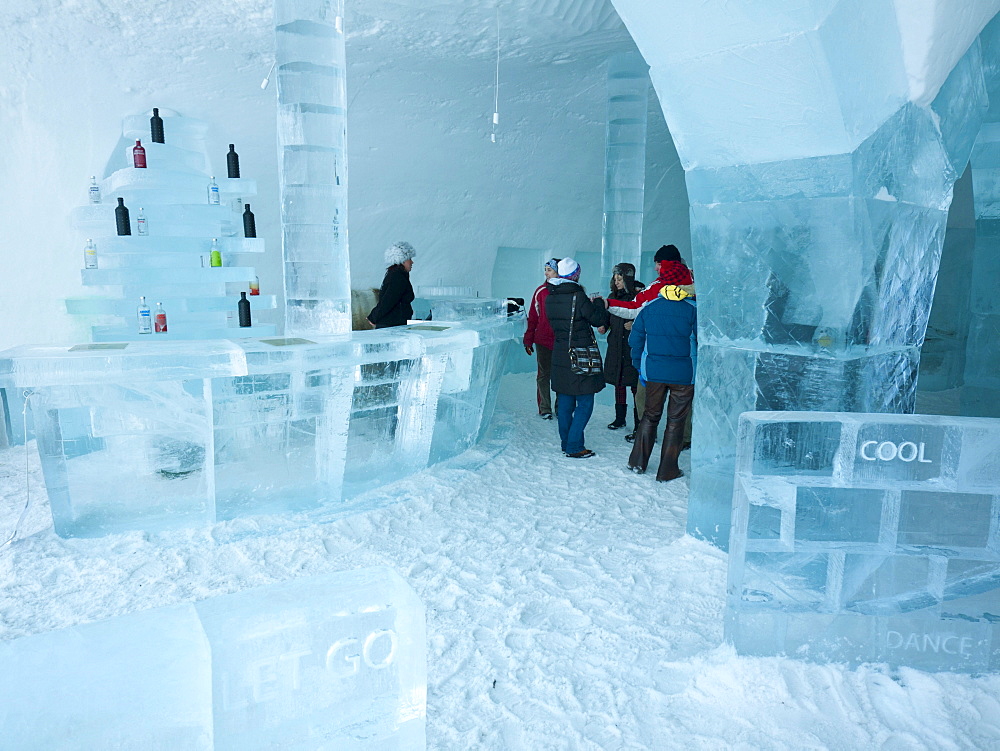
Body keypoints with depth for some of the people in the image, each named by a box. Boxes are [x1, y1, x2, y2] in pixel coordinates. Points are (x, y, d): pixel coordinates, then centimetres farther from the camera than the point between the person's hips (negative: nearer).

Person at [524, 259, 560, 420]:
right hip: (543, 341, 1)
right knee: (544, 375, 4)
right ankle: (544, 409, 12)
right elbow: (532, 317, 7)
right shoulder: (541, 291, 5)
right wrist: (528, 340, 5)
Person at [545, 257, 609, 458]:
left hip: (560, 355, 7)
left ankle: (567, 443, 22)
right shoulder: (577, 296, -16)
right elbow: (599, 319, -9)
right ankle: (574, 447, 1)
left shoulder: (550, 297, 5)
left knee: (565, 402, 14)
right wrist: (598, 303, 12)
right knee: (585, 403, 1)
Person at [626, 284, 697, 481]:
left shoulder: (648, 308, 1)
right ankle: (667, 470, 14)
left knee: (650, 415, 18)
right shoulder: (692, 311, -8)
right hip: (683, 374, -3)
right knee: (676, 421, 8)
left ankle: (637, 462, 21)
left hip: (654, 371, 3)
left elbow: (635, 339, 5)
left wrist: (639, 366, 15)